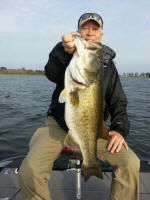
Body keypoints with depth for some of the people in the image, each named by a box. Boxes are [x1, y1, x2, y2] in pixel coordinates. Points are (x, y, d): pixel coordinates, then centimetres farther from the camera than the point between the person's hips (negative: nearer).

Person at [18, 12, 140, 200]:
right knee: (29, 172, -22)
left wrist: (119, 129, -6)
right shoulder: (64, 54, 3)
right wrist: (64, 51, -41)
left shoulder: (108, 64, 11)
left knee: (130, 163, -18)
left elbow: (118, 102, 10)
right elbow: (51, 73, -21)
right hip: (59, 124, -1)